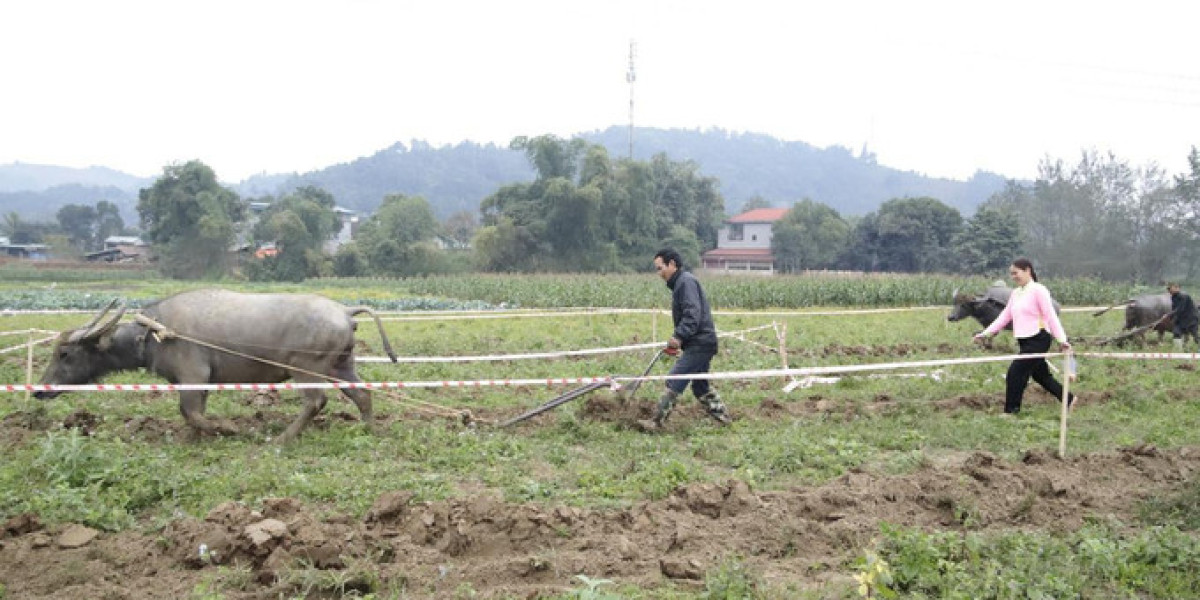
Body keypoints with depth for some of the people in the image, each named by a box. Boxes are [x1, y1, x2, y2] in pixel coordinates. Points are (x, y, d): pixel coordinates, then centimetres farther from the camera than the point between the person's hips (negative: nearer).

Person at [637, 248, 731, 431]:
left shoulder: (686, 281, -13)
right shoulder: (679, 283, 19)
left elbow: (692, 313, -24)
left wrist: (679, 336, -27)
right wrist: (677, 339, 13)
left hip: (699, 344, -11)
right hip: (700, 343, 11)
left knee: (674, 382, -12)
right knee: (700, 386, 19)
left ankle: (657, 421, -12)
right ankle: (722, 417, 28)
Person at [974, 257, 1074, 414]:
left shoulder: (1038, 290, -10)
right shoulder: (1016, 293, 13)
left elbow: (1050, 316, -14)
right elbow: (1005, 316, 13)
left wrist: (1061, 339, -20)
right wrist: (987, 332, 6)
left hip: (1038, 339, -8)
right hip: (1025, 341, 8)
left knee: (1015, 373, -10)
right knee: (1040, 375, 17)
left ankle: (1011, 410, -1)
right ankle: (1068, 399, 33)